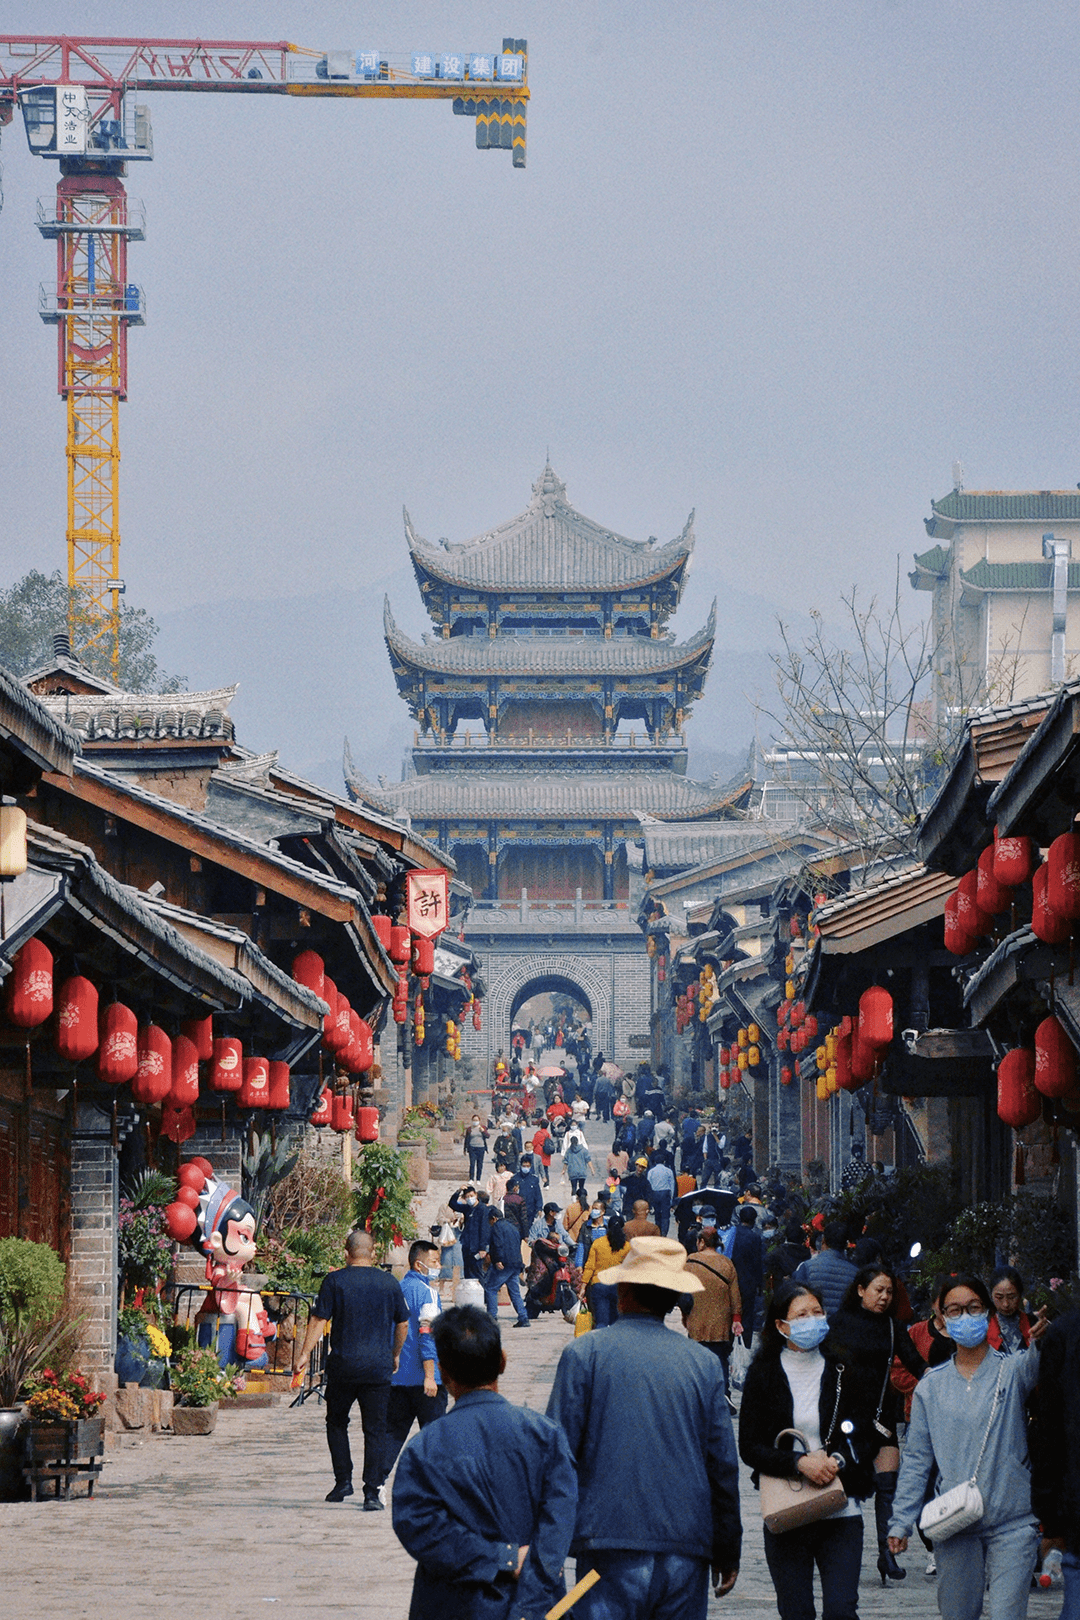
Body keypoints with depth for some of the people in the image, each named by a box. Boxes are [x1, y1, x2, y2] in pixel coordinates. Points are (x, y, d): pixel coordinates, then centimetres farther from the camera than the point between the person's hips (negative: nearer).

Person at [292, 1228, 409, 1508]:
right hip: (378, 1367, 1)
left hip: (343, 1365, -1)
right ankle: (373, 1492, -3)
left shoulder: (335, 1281, -3)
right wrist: (395, 1356, 27)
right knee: (375, 1430, 2)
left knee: (336, 1423, 17)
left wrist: (304, 1354, -1)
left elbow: (318, 1320, -7)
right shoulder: (390, 1283, 4)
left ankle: (343, 1481, 13)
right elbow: (403, 1324, 13)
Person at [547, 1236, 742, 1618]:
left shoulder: (585, 1353, -1)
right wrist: (727, 1553, 18)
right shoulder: (703, 1363, 7)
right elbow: (724, 1464, 9)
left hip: (612, 1547, -3)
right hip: (686, 1556, 3)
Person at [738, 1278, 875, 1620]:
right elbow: (749, 1448, -2)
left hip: (840, 1512, 0)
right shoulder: (762, 1374, 1)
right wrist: (800, 1462, -17)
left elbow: (864, 1434, 8)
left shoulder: (841, 1370, 3)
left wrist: (836, 1460, -12)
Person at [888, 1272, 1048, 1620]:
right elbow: (916, 1460, 12)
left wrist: (1041, 1343, -44)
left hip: (1012, 1524, -2)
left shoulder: (1012, 1370, 3)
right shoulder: (931, 1387, 10)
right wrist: (901, 1522, 7)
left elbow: (1034, 1368, -22)